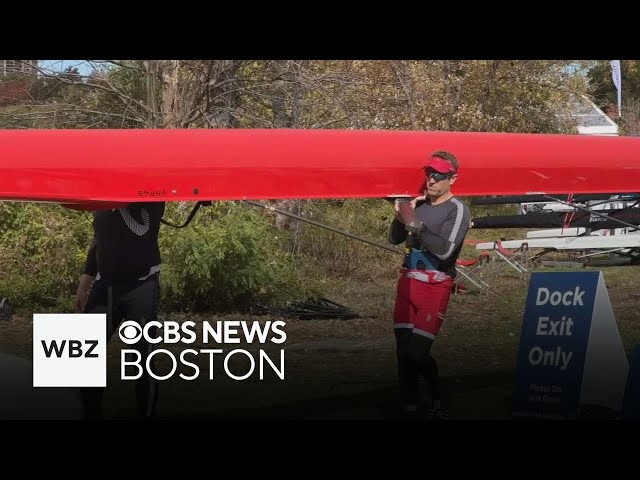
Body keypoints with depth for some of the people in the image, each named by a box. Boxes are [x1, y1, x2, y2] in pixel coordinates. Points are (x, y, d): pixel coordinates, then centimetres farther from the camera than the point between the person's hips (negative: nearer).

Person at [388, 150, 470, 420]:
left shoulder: (458, 210, -7)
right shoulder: (419, 204, 10)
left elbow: (445, 250, -20)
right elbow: (395, 239, 14)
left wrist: (414, 223, -24)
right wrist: (401, 217, -6)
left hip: (435, 287, -5)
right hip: (407, 283, 6)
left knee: (418, 353, -12)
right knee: (402, 351, 4)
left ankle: (438, 398, 13)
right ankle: (409, 406, 15)